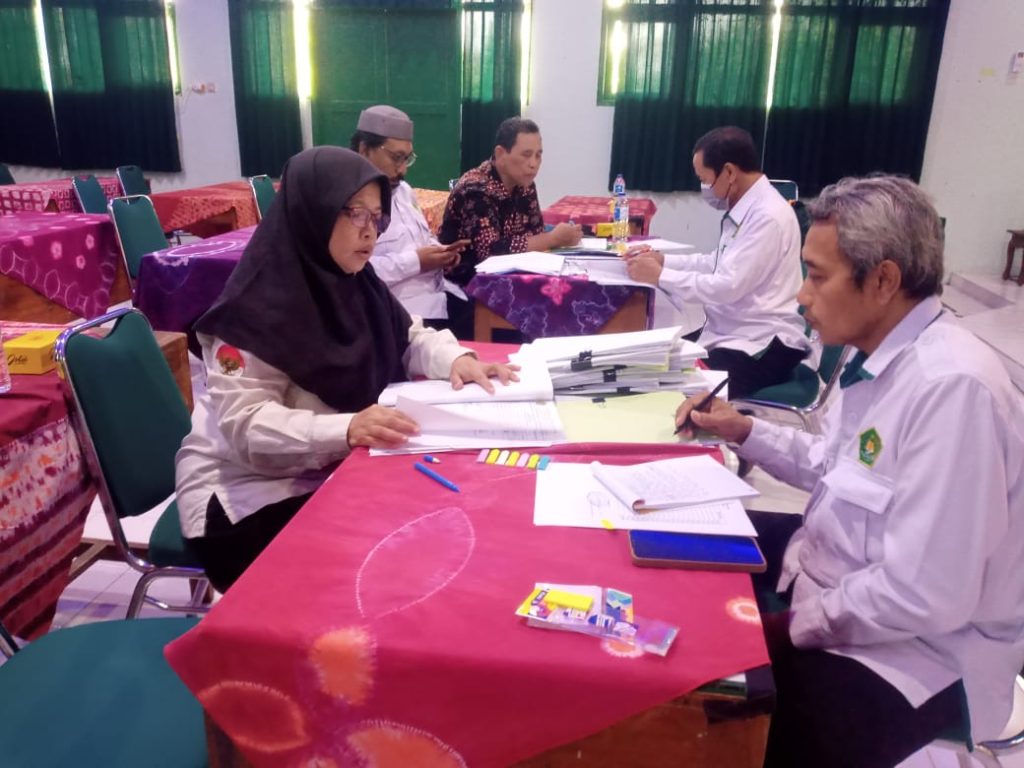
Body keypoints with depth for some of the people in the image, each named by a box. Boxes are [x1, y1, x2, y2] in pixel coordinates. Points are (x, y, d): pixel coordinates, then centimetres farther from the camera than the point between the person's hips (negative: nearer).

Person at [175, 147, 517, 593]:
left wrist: (456, 360, -11)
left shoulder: (352, 283, 2)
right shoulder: (257, 305, -21)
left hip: (327, 473, 7)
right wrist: (346, 429, -41)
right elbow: (245, 425, -26)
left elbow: (410, 337, 11)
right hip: (246, 494, -7)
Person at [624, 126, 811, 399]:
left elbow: (728, 286, -25)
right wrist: (662, 259, 6)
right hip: (730, 333, 8)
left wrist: (660, 276, -17)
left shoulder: (768, 216, -20)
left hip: (762, 346, -8)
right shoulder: (744, 207, 8)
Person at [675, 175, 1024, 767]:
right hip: (835, 570, 9)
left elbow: (924, 597, -30)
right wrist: (745, 430, 5)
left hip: (912, 648, -9)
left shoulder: (952, 387, -31)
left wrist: (795, 624, -20)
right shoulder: (885, 353, -2)